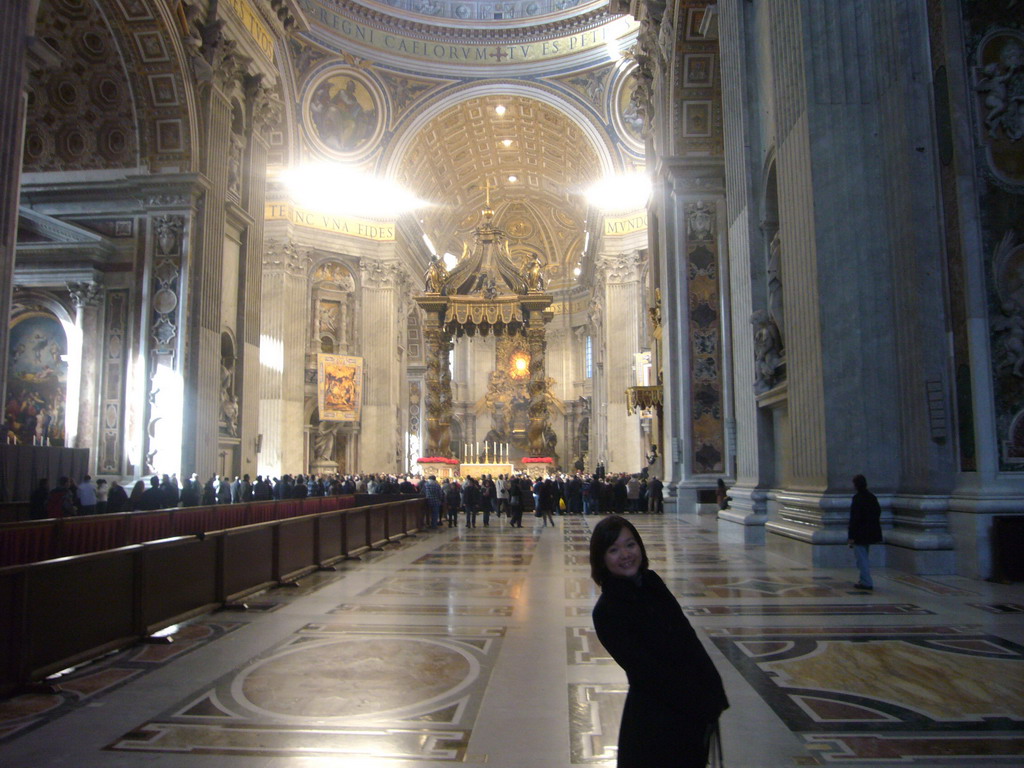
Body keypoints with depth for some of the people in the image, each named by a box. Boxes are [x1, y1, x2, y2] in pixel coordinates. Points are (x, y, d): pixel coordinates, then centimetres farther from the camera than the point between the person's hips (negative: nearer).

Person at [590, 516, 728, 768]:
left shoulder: (651, 582, -1)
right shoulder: (606, 613, -19)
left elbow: (688, 638, 4)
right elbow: (645, 671, -18)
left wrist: (714, 696, -1)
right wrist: (703, 707, -15)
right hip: (656, 721, -6)